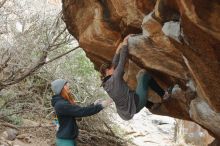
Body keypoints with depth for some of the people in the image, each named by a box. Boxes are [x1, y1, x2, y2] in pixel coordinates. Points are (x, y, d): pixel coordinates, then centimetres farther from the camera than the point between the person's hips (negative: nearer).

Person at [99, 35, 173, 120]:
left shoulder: (105, 83, 1)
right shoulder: (115, 78, -21)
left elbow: (114, 65, 12)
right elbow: (122, 61, -18)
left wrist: (117, 51, 14)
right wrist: (125, 43, -10)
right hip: (135, 106, -8)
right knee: (145, 75, 0)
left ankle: (151, 105, 38)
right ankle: (164, 95, 11)